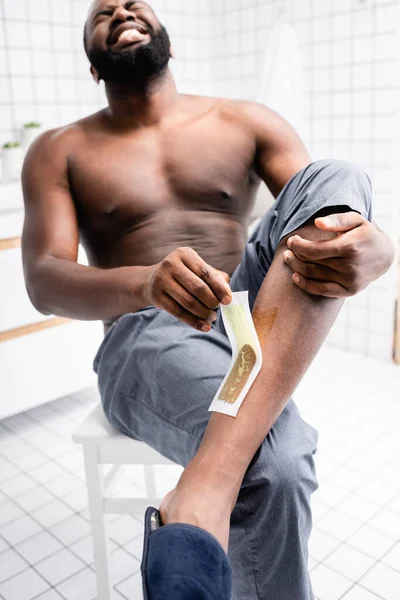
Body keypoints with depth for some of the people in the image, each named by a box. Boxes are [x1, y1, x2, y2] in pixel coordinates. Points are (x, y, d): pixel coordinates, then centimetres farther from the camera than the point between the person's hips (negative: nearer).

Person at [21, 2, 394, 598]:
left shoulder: (247, 123, 11)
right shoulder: (60, 151, 8)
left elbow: (336, 210, 1)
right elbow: (43, 282, -7)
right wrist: (144, 283, -30)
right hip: (144, 343, -2)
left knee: (336, 176, -23)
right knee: (273, 461, -34)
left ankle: (214, 475, -37)